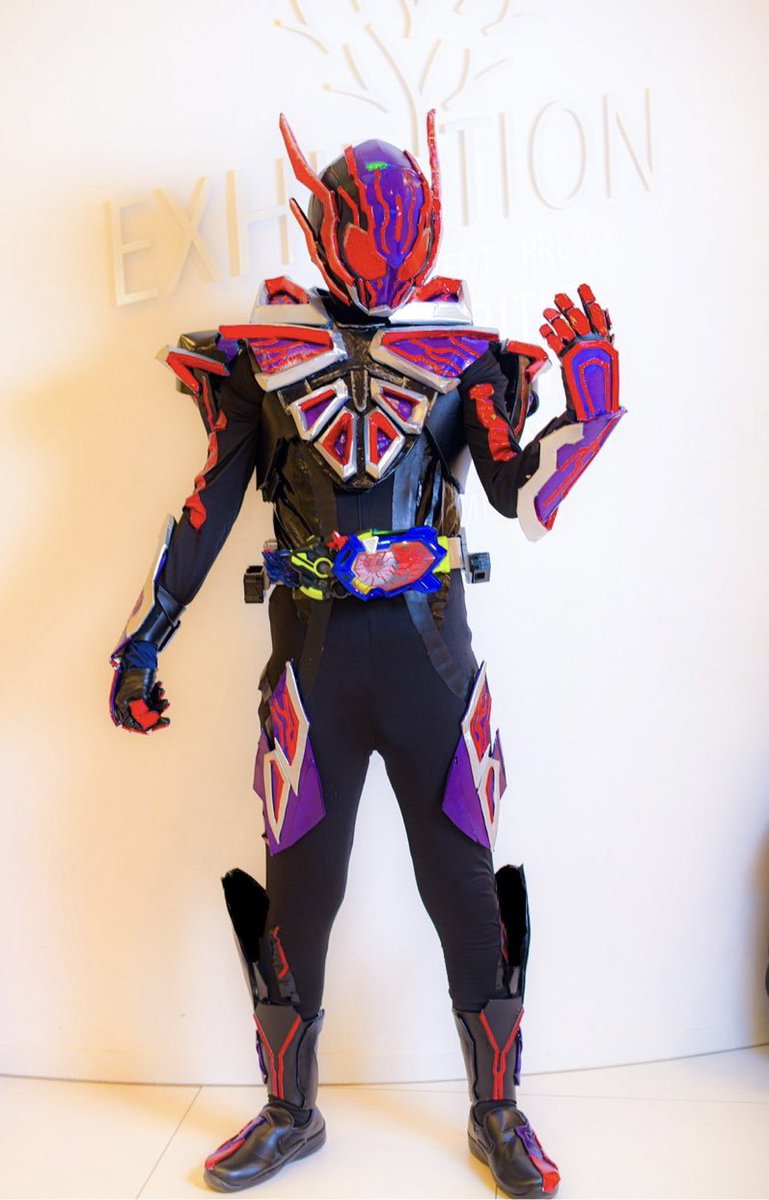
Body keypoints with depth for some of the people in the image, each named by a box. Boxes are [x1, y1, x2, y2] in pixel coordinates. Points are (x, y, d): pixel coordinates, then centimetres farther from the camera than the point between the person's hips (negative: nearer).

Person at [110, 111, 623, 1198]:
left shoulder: (462, 353, 6)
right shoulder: (265, 354, 6)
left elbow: (523, 496, -2)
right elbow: (209, 505, 7)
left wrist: (588, 408, -16)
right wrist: (147, 633, 5)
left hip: (431, 655, 0)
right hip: (314, 658, 0)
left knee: (467, 889, 7)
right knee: (295, 892, 9)